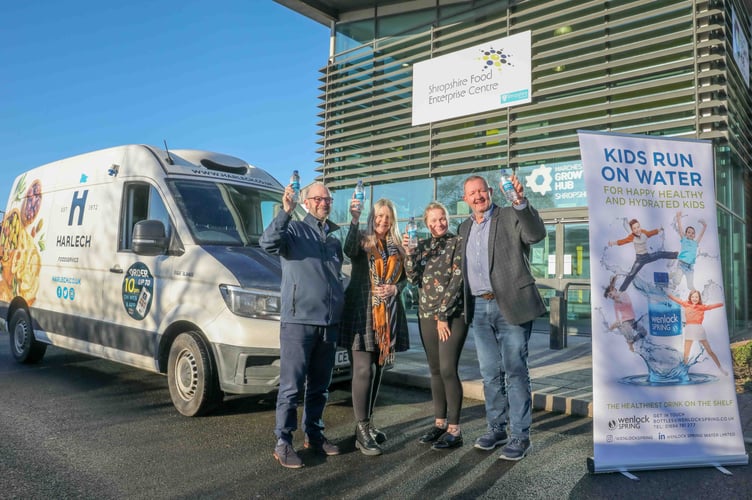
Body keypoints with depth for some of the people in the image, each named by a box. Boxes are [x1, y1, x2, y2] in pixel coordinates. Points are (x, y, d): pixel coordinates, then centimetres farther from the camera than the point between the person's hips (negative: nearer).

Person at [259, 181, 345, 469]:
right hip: (298, 321, -6)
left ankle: (314, 434, 28)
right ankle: (283, 442, 8)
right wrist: (285, 211, -29)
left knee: (320, 385, 15)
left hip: (330, 323, 6)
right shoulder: (295, 229, -2)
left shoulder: (335, 237, 17)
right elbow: (268, 243, -22)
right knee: (291, 385, -1)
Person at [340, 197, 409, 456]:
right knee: (363, 369, -8)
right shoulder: (362, 240, -1)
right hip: (361, 311, -5)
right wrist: (354, 220, -36)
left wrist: (395, 289, -4)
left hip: (388, 314, 6)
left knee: (377, 369, 11)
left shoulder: (397, 247, 13)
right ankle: (361, 431, -2)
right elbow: (349, 251, -25)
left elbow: (403, 277, 18)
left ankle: (367, 423, 23)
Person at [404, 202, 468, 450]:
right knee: (435, 370, 10)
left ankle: (454, 429, 0)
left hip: (453, 315, -5)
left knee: (448, 369, -9)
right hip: (427, 314, 5)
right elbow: (414, 279, 4)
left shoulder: (457, 243, -3)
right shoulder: (422, 245, 12)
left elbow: (457, 280, -9)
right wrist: (409, 252, -10)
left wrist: (444, 315, -11)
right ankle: (439, 422, 20)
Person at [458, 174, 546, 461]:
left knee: (515, 372, 0)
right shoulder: (465, 228, 16)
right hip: (479, 308, 6)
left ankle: (520, 435, 11)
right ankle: (496, 429, 27)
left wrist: (520, 201, -35)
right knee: (490, 373, 13)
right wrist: (466, 304, 12)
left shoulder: (510, 217, -3)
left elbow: (537, 234, -22)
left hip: (510, 306, -6)